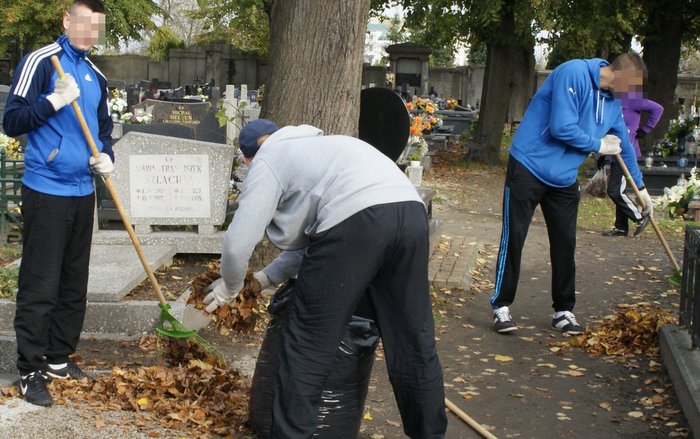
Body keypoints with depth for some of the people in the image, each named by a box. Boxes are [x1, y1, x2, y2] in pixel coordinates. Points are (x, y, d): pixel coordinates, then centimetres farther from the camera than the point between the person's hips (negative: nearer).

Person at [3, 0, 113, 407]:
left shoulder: (96, 76, 12)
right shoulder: (40, 61, -8)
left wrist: (107, 157, 3)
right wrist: (55, 100, -23)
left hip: (83, 192, 7)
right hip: (46, 192, -7)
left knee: (74, 282, 12)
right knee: (40, 286, -5)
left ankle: (59, 358, 25)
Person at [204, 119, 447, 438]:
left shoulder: (267, 161, 16)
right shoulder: (314, 148, 40)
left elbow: (238, 242, 7)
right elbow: (309, 238, 41)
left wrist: (231, 287, 26)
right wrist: (267, 277, 42)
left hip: (354, 220, -8)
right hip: (410, 211, 8)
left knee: (307, 349, 5)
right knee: (414, 343, 16)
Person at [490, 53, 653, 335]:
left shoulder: (612, 102, 8)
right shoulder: (574, 73, -18)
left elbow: (624, 146, 22)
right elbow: (562, 128, -26)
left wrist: (641, 188, 29)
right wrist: (599, 145, -10)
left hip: (564, 178, 7)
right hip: (529, 167, -7)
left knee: (565, 243, 7)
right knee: (513, 238, -2)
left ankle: (563, 310, 19)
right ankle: (501, 306, 8)